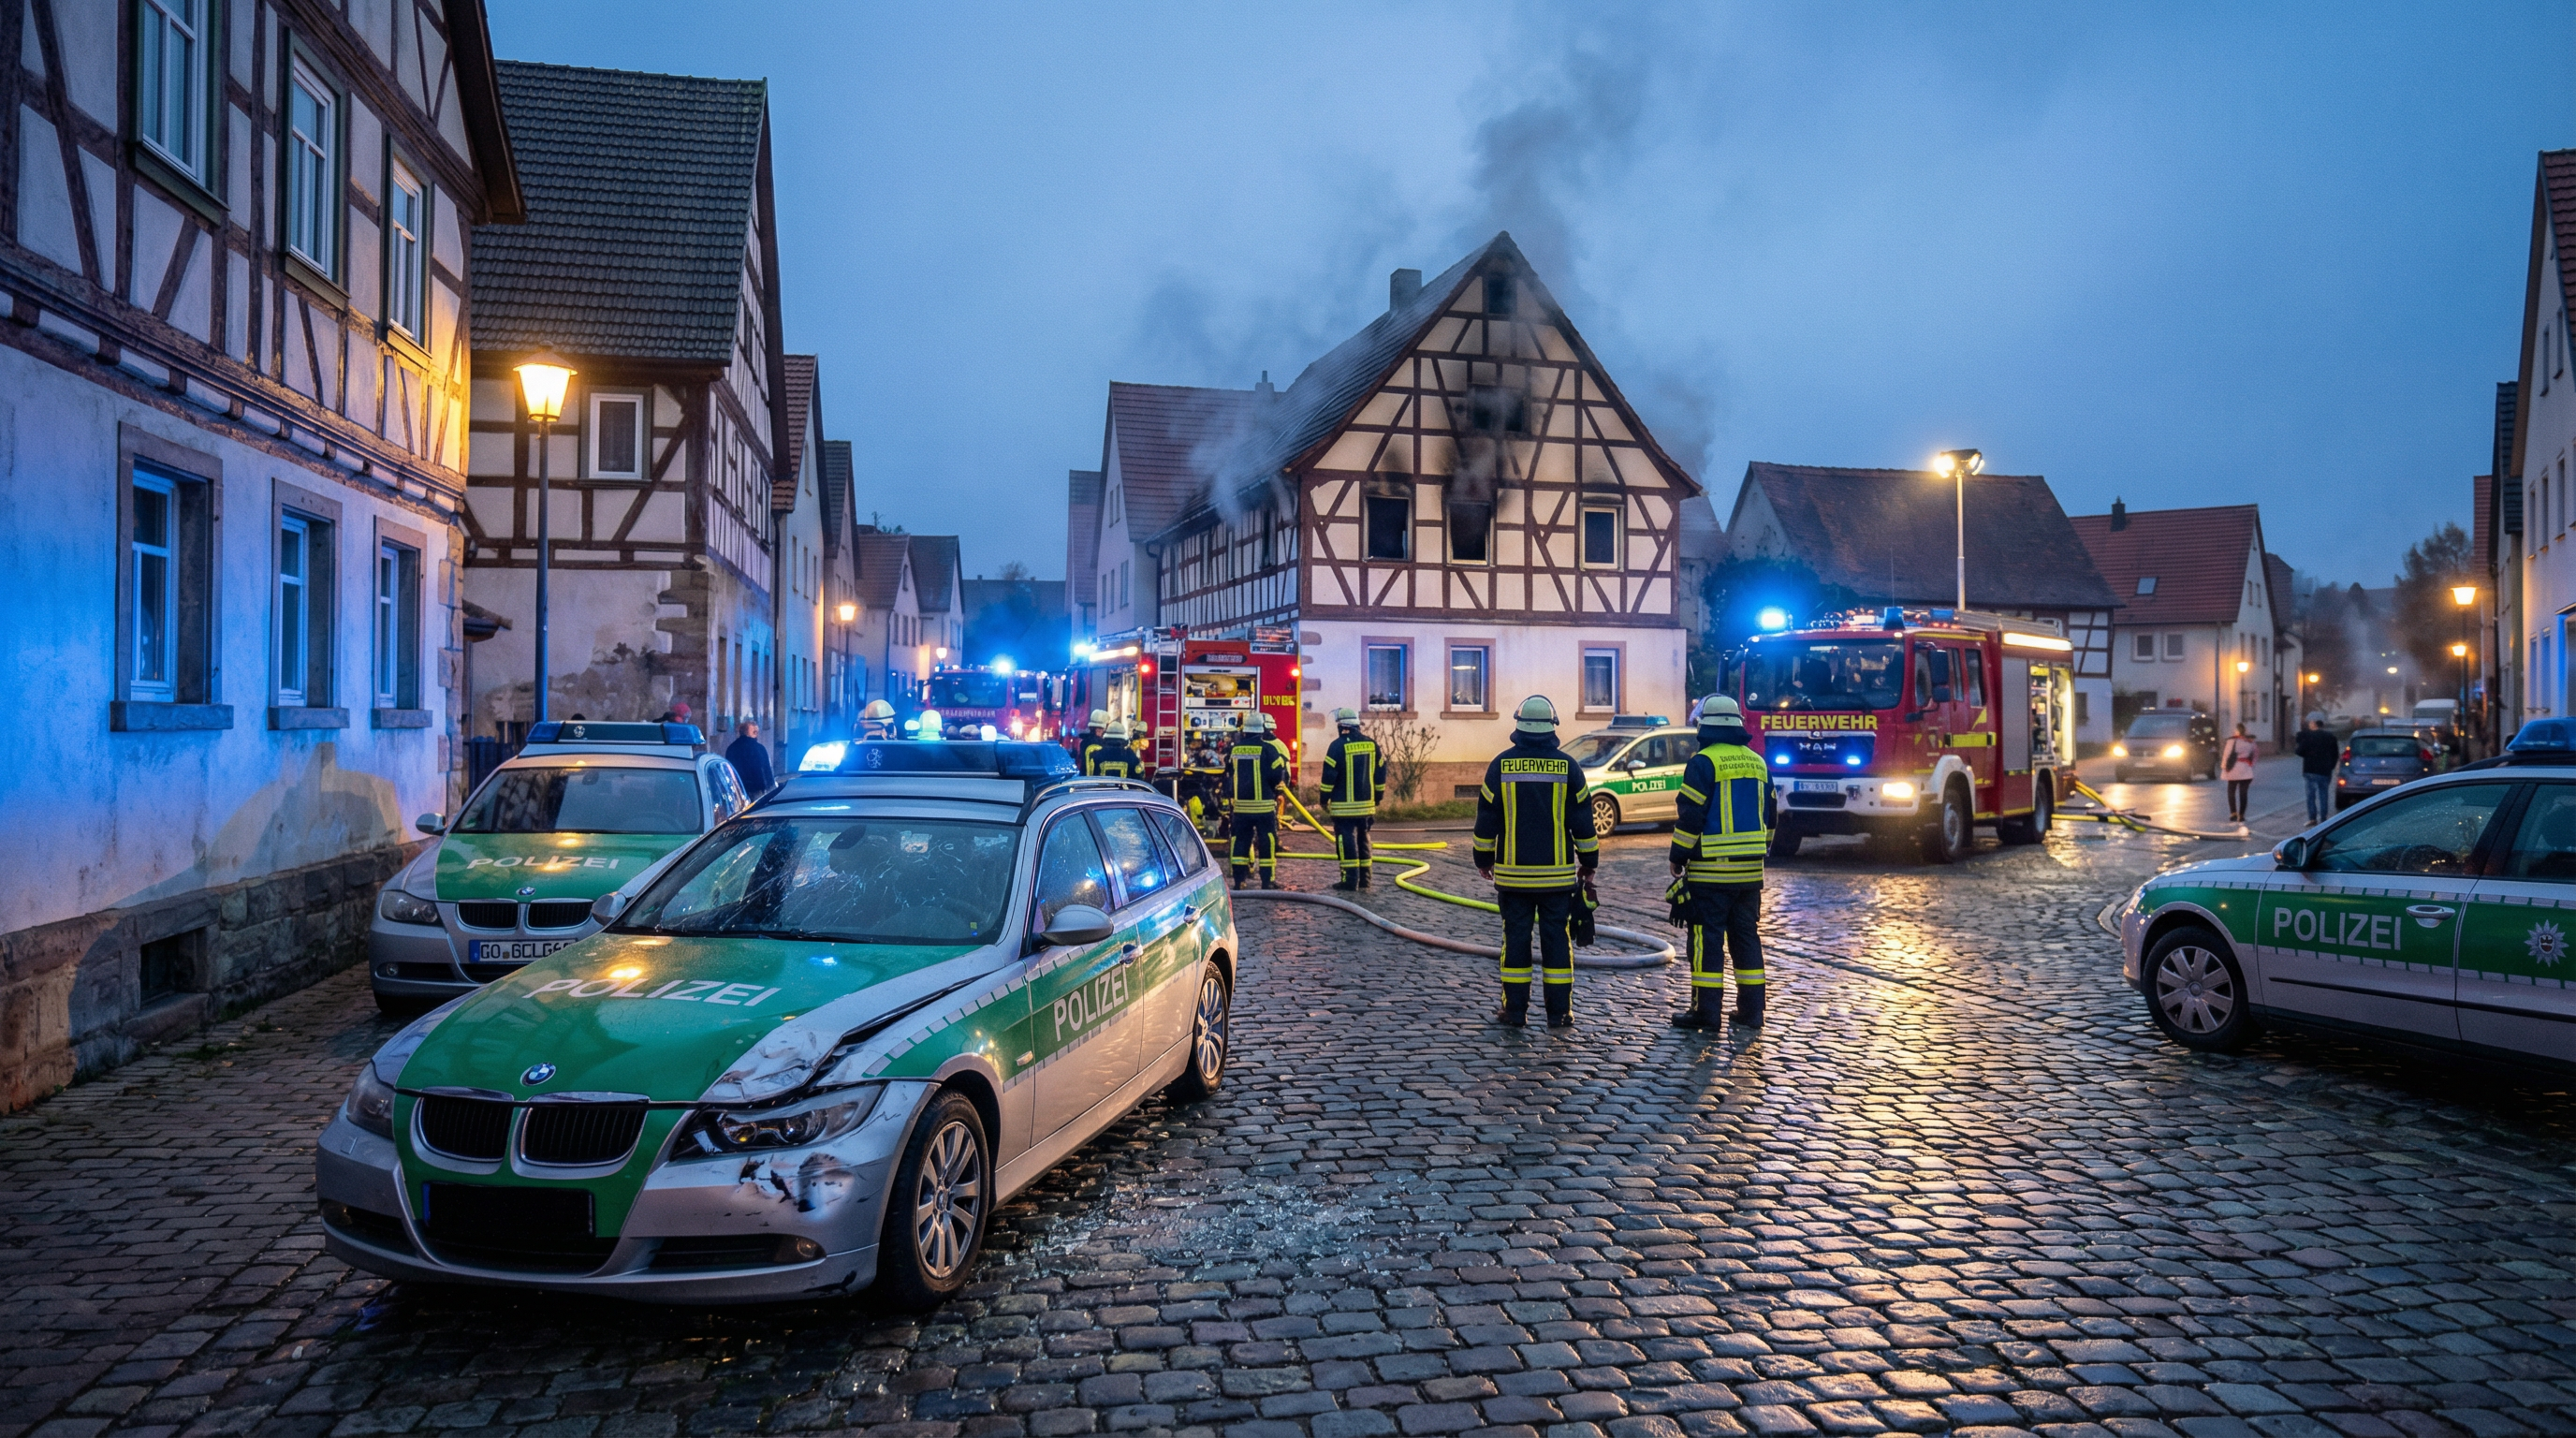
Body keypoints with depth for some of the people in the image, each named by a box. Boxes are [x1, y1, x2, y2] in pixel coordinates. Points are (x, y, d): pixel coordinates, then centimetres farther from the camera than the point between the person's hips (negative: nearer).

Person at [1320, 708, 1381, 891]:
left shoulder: (1338, 745, -11)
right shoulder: (1372, 744, 6)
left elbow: (1329, 775, -11)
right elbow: (1379, 775, 10)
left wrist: (1324, 799, 0)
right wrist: (1376, 800, 19)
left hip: (1344, 806, -5)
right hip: (1366, 804, 6)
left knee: (1347, 841, -3)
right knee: (1363, 840, 15)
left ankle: (1350, 881, -6)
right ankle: (1364, 879, 20)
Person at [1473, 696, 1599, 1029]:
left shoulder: (1501, 765, -3)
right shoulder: (1567, 766, -2)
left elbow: (1486, 817, 2)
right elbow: (1582, 820, 1)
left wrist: (1483, 858, 14)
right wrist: (1588, 863, 12)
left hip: (1512, 873, 0)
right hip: (1557, 873, 0)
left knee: (1516, 938, 6)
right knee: (1557, 939, 6)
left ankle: (1515, 1011, 9)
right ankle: (1559, 1012, 8)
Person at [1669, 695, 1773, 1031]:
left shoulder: (1704, 762, -10)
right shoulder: (1757, 763, 12)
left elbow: (1690, 816, -13)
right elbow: (1768, 817, 17)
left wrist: (1678, 857, -4)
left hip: (1710, 870, -6)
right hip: (1750, 871, 6)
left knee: (1707, 939, -2)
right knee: (1746, 935, 12)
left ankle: (1707, 1011, -1)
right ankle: (1751, 1009, 15)